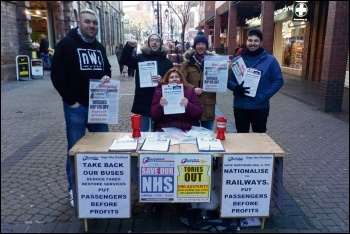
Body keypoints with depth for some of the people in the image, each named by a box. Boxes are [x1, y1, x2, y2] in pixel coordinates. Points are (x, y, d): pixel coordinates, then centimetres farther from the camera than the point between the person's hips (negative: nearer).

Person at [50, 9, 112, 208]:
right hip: (76, 106, -5)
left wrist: (107, 76, -2)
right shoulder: (67, 44, -6)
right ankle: (74, 190, 21)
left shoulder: (99, 47, 13)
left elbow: (107, 68, 23)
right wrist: (71, 100, -13)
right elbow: (57, 75, -10)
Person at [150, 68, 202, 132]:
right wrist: (160, 106, -16)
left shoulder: (190, 90, 7)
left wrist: (187, 106, -16)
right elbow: (153, 115, 3)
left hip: (187, 128, 0)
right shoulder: (159, 91, 7)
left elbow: (199, 113, 1)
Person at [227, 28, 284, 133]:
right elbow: (228, 80, 5)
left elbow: (278, 81, -2)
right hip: (240, 106, 2)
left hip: (260, 107, -1)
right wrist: (236, 87, -17)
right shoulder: (236, 60, 5)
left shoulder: (270, 60, -1)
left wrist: (263, 96, -13)